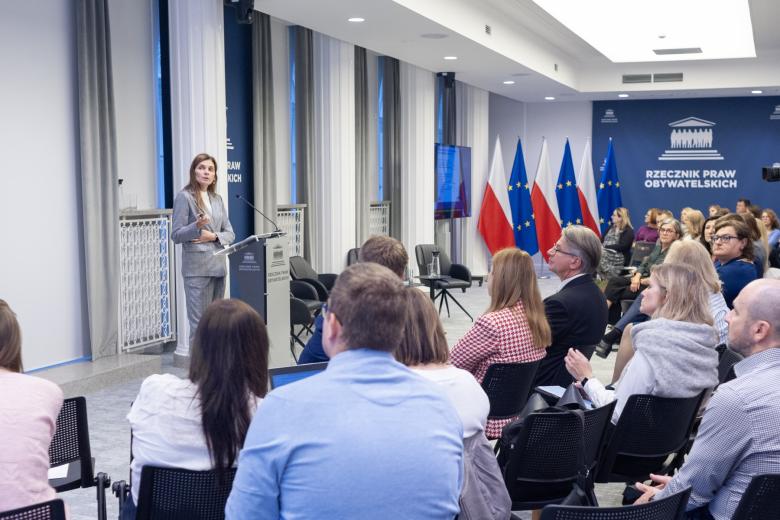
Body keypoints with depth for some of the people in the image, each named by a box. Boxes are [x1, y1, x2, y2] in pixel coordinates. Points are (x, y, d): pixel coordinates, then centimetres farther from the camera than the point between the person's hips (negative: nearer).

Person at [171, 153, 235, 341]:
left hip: (218, 265, 6)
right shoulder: (184, 197, -2)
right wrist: (197, 226, -23)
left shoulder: (217, 199, 16)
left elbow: (230, 234, 14)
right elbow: (176, 235, -6)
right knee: (199, 323, -8)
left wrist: (213, 236, -6)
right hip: (197, 267, -6)